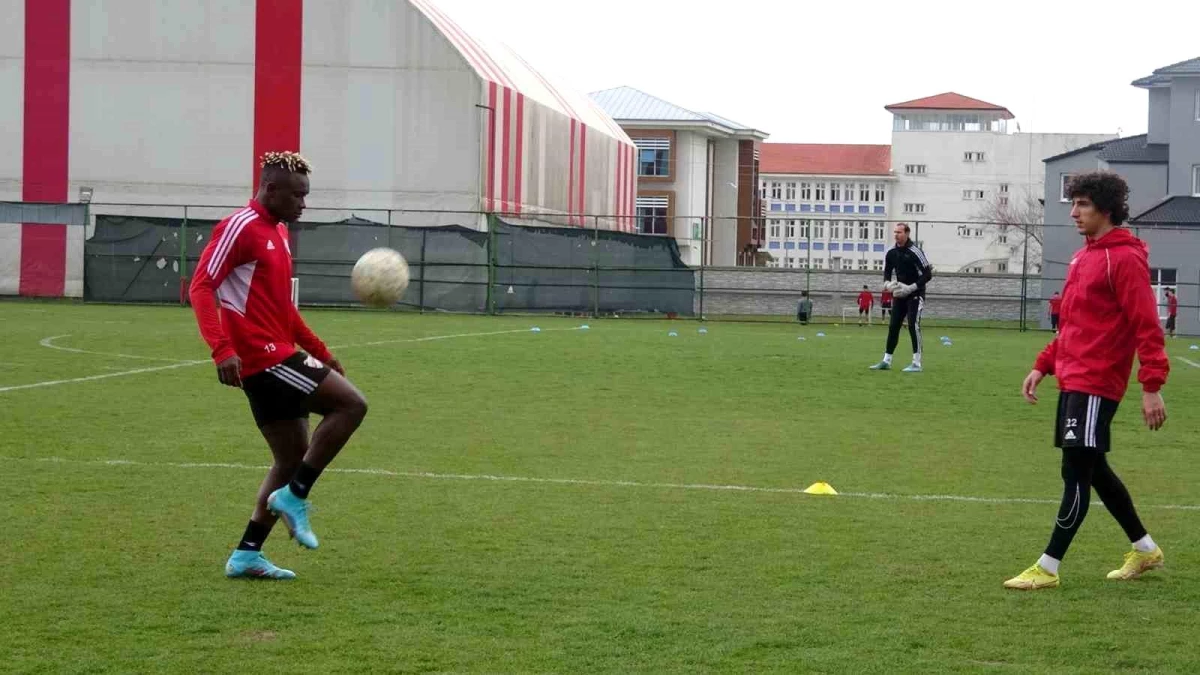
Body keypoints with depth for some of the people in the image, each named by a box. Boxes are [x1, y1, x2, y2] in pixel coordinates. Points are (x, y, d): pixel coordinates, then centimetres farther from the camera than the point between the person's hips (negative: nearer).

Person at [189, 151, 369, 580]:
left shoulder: (278, 231, 19)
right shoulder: (241, 227, -10)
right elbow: (200, 287, -17)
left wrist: (319, 352, 27)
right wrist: (222, 349, -28)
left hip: (277, 356, 10)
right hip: (262, 356, -10)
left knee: (294, 459, 11)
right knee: (351, 404, -14)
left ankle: (246, 555, 13)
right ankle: (294, 497, -7)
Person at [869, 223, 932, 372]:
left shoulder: (914, 252, -16)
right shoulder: (891, 253, 3)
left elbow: (928, 274, -15)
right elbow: (887, 271, 18)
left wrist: (911, 288, -21)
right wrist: (887, 283, -5)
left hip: (915, 294, -7)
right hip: (900, 294, 7)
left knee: (913, 325, -14)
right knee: (893, 326, 7)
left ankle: (917, 363, -11)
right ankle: (886, 361, 14)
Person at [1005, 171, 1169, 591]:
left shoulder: (1124, 259, -12)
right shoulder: (1084, 256, 16)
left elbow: (1147, 326, -17)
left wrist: (1152, 386, -23)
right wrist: (1043, 366, 18)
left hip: (1095, 384, -10)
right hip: (1072, 380, 10)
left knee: (1076, 474, -7)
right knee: (1094, 470, 17)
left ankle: (1047, 568, -5)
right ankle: (1146, 551, 30)